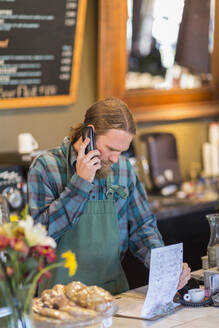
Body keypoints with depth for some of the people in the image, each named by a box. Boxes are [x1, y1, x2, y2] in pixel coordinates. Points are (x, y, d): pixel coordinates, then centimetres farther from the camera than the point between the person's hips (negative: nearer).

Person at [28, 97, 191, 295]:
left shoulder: (123, 168, 8)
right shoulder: (45, 167, -4)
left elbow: (142, 227, 14)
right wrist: (80, 183, -16)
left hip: (114, 289, 4)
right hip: (61, 292, -4)